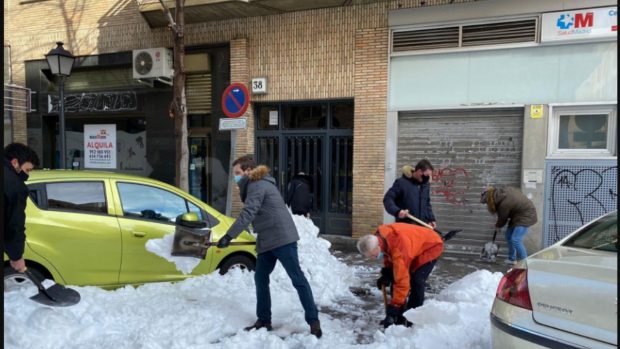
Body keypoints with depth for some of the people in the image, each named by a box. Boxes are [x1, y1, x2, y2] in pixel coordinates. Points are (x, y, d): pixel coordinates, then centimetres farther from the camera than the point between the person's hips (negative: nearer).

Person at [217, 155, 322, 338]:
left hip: (282, 238, -10)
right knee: (260, 278, 11)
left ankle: (313, 320, -1)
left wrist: (228, 236, -25)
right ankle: (264, 321, 20)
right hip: (267, 240, 10)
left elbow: (247, 214, -22)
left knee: (297, 278, -6)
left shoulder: (257, 185, -12)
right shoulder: (256, 185, 19)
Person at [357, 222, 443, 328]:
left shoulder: (398, 248, -43)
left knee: (416, 281, -22)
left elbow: (402, 280, -40)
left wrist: (394, 307, -37)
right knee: (395, 278, 1)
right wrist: (386, 273, -9)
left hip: (431, 246, -8)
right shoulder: (379, 237, -18)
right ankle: (399, 317, 10)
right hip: (415, 245, 9)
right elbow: (388, 255, 5)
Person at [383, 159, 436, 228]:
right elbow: (387, 199, -10)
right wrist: (397, 211, -26)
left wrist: (431, 219, 9)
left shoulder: (426, 184, 11)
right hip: (404, 226, -5)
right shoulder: (402, 182, -8)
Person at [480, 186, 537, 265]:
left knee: (515, 240, -15)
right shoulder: (500, 191, -10)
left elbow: (503, 218, -13)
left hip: (526, 215, -10)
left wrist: (498, 226, 9)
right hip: (519, 212, 10)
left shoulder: (504, 203, -32)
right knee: (508, 235, 13)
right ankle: (512, 259, 24)